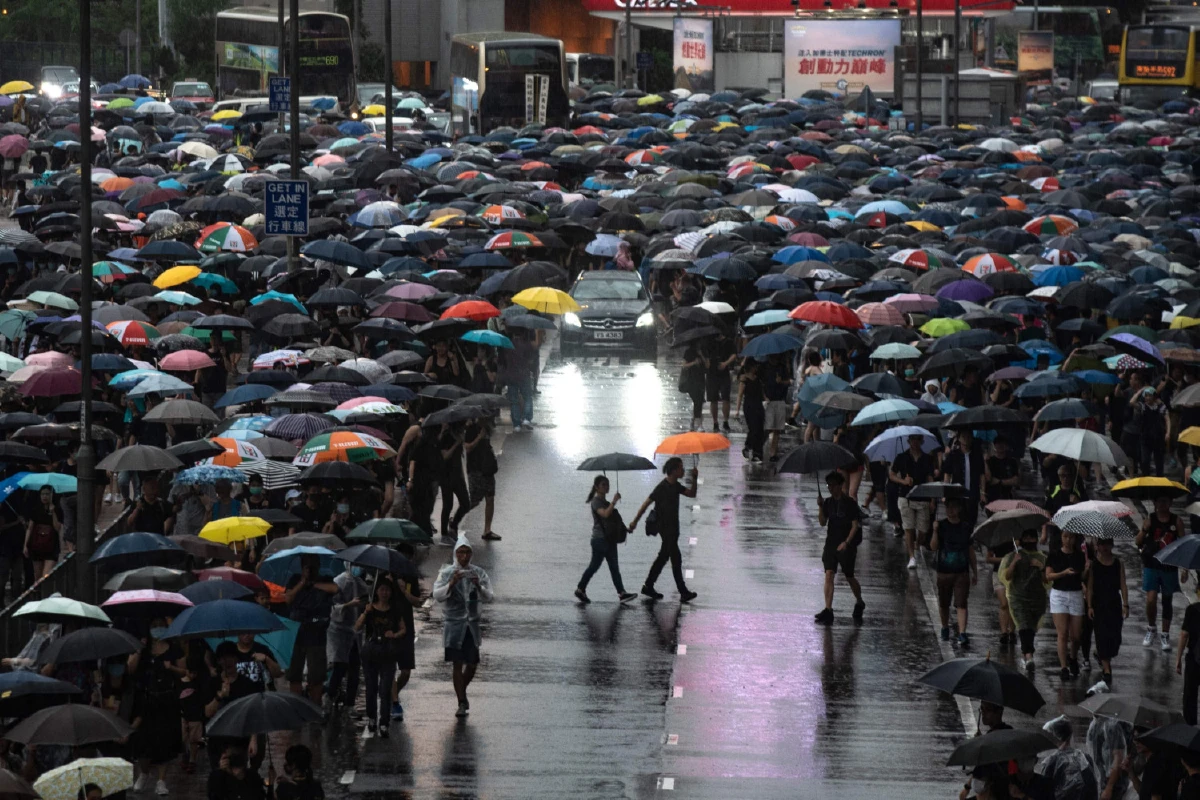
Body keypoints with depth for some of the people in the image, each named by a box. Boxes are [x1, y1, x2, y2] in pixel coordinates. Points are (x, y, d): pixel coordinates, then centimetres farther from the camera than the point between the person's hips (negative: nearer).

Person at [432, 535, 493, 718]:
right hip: (454, 624, -2)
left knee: (472, 664, 5)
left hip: (472, 624, 3)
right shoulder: (446, 573, -2)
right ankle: (461, 703, 3)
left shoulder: (479, 573, 3)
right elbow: (437, 596, -12)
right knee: (458, 664, -4)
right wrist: (451, 584, -28)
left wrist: (479, 587, -26)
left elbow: (487, 597, -5)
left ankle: (461, 692, 32)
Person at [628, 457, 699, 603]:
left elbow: (691, 494, 13)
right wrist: (635, 522, -13)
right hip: (665, 527, -9)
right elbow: (646, 503, -16)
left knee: (663, 557, 16)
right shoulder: (662, 487, -19)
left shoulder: (675, 486, 7)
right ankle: (683, 593, -6)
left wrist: (694, 478, -3)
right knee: (676, 558, -8)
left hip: (673, 526, 9)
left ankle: (648, 587, 25)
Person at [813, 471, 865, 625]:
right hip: (831, 543, 4)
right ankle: (828, 610, -13)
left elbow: (855, 525, -10)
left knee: (849, 577, 8)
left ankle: (859, 603, 34)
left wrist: (847, 542, -19)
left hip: (846, 545, -4)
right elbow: (823, 522, 3)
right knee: (829, 575, -9)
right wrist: (820, 507, -12)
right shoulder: (828, 502, 7)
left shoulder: (849, 503, -8)